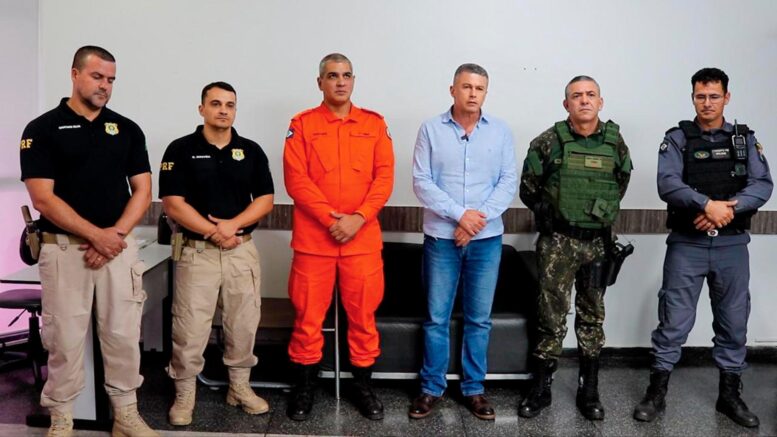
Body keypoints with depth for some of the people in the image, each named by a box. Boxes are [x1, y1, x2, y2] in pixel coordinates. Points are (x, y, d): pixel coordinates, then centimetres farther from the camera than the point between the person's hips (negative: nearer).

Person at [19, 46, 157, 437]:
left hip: (120, 247, 3)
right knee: (65, 338, 5)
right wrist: (97, 235, -14)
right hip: (64, 249, -2)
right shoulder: (42, 129, -1)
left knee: (123, 335, 6)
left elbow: (142, 191, 5)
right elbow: (43, 199, -9)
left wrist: (115, 234, -10)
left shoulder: (127, 130, 8)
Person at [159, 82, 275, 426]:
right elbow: (173, 204, -8)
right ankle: (184, 393, 17)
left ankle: (240, 386, 26)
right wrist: (213, 231, -15)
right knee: (189, 327, 1)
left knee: (243, 323, 9)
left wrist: (232, 224, -13)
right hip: (197, 251, -2)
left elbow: (265, 200, 2)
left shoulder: (251, 151, 6)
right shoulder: (181, 149, -2)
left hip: (243, 250, 3)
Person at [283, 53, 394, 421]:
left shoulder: (374, 123, 8)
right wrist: (331, 219, -14)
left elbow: (384, 176, 1)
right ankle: (304, 387, 22)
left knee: (363, 314, 8)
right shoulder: (302, 124, 3)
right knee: (308, 314, 6)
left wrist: (358, 218, -11)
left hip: (363, 238, 1)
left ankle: (363, 385, 24)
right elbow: (296, 180, -5)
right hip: (313, 237, -1)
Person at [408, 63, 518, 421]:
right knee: (436, 317, 6)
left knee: (479, 319, 9)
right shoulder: (431, 129, -1)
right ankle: (431, 388, 20)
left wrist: (480, 217, -13)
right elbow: (421, 181, -7)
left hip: (487, 239, 2)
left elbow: (509, 181, 0)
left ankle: (474, 388, 23)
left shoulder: (501, 131, 5)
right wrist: (460, 214, -15)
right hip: (441, 237, -1)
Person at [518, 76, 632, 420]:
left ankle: (589, 390, 23)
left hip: (598, 242, 3)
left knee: (592, 316, 11)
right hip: (557, 241, -3)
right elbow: (529, 189, 4)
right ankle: (541, 388, 14)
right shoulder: (548, 142, -5)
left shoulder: (615, 142, 4)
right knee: (551, 315, 1)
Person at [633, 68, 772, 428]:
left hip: (732, 245, 3)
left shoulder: (745, 139, 8)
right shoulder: (677, 138, 1)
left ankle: (730, 395, 26)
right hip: (686, 245, -2)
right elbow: (667, 185, -13)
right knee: (674, 321, 2)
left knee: (733, 321, 11)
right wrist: (709, 204, -25)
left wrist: (726, 209, -19)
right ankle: (656, 393, 14)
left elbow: (762, 185, -3)